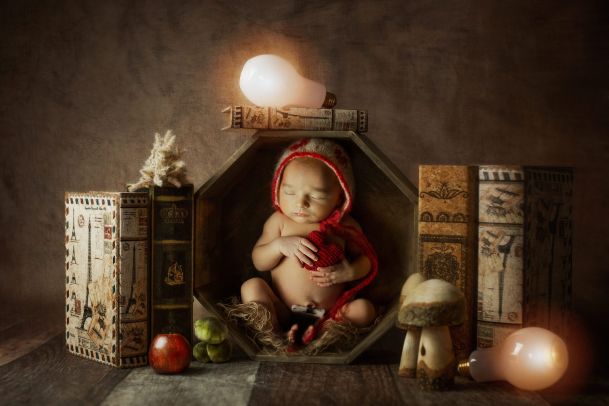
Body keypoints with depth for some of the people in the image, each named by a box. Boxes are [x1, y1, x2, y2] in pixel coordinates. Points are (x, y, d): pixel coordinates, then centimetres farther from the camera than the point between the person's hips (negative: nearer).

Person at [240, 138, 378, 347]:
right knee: (251, 286, -19)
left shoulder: (345, 226, 0)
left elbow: (365, 260, 8)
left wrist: (350, 272, -15)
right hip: (283, 312, 0)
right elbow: (258, 262, 0)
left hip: (331, 312, 0)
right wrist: (280, 245, -20)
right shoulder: (279, 221, 1)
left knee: (364, 310, -21)